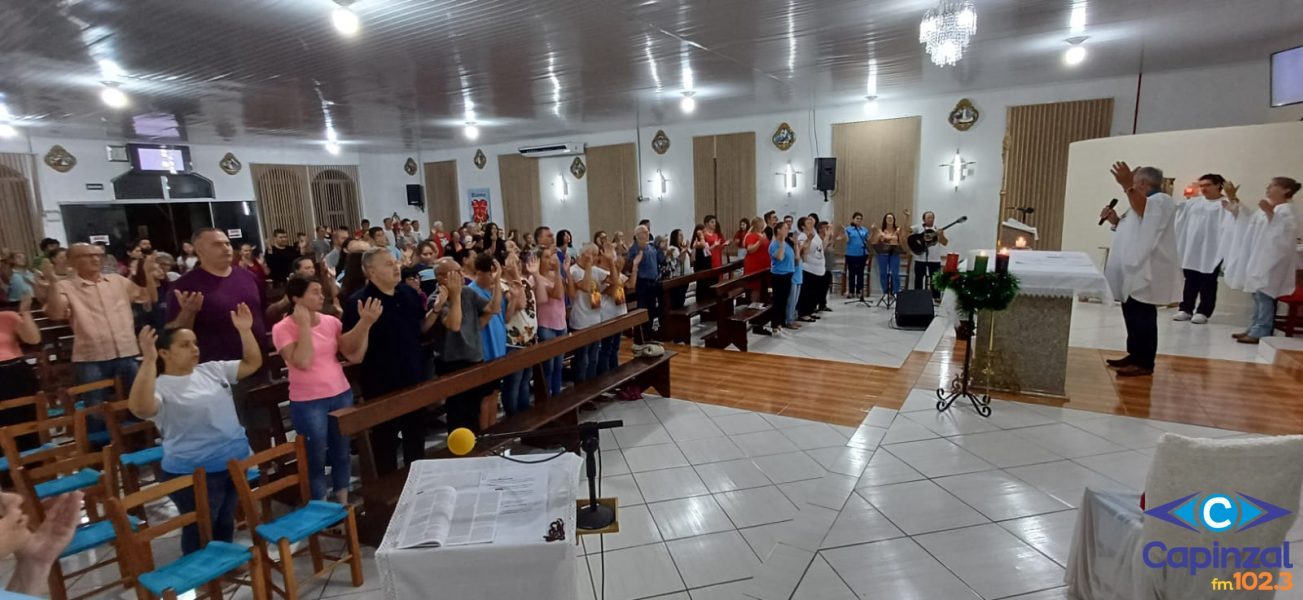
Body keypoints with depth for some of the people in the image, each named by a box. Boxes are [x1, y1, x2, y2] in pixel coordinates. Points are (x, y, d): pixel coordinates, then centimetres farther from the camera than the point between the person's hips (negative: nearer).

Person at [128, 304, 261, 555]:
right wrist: (148, 360, -39)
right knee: (200, 532, 8)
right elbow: (139, 408, -35)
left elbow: (253, 363, 11)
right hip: (193, 473, -6)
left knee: (226, 524, 23)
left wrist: (245, 331, -1)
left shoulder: (212, 370, 5)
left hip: (235, 462, 6)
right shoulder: (161, 387, -13)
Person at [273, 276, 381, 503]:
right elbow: (303, 362, -21)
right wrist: (305, 324, -17)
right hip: (308, 403, -4)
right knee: (316, 458, 7)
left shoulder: (331, 322, 3)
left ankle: (343, 503, 32)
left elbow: (355, 356, -1)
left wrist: (365, 324, -11)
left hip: (342, 395, 4)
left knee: (342, 452, 15)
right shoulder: (283, 328, -8)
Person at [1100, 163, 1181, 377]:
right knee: (1133, 316, 15)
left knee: (1143, 318, -8)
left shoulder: (1162, 201, -11)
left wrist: (1127, 185, -47)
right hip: (1135, 271, 11)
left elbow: (1143, 211, -34)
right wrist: (1116, 220, 12)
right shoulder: (1144, 203, 21)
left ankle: (1145, 363, -3)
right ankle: (1135, 355, 23)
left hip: (1146, 273, -11)